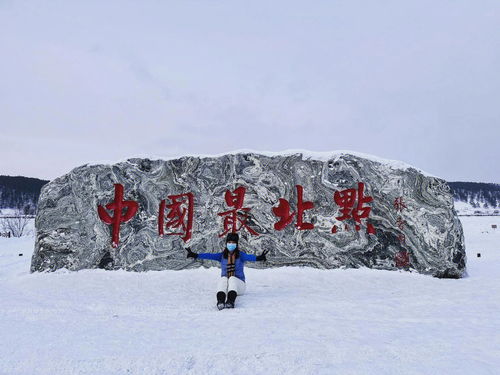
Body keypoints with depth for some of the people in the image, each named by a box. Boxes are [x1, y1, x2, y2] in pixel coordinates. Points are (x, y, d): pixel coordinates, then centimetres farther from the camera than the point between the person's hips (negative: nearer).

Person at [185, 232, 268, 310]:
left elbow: (249, 257, -20)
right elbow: (210, 255, -7)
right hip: (224, 284, 2)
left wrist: (259, 258, -42)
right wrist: (195, 255, -21)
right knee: (223, 279, -29)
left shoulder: (240, 255, 1)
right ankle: (220, 301, -52)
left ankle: (230, 301, -54)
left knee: (232, 278, -31)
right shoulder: (222, 255, 7)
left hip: (238, 284, -2)